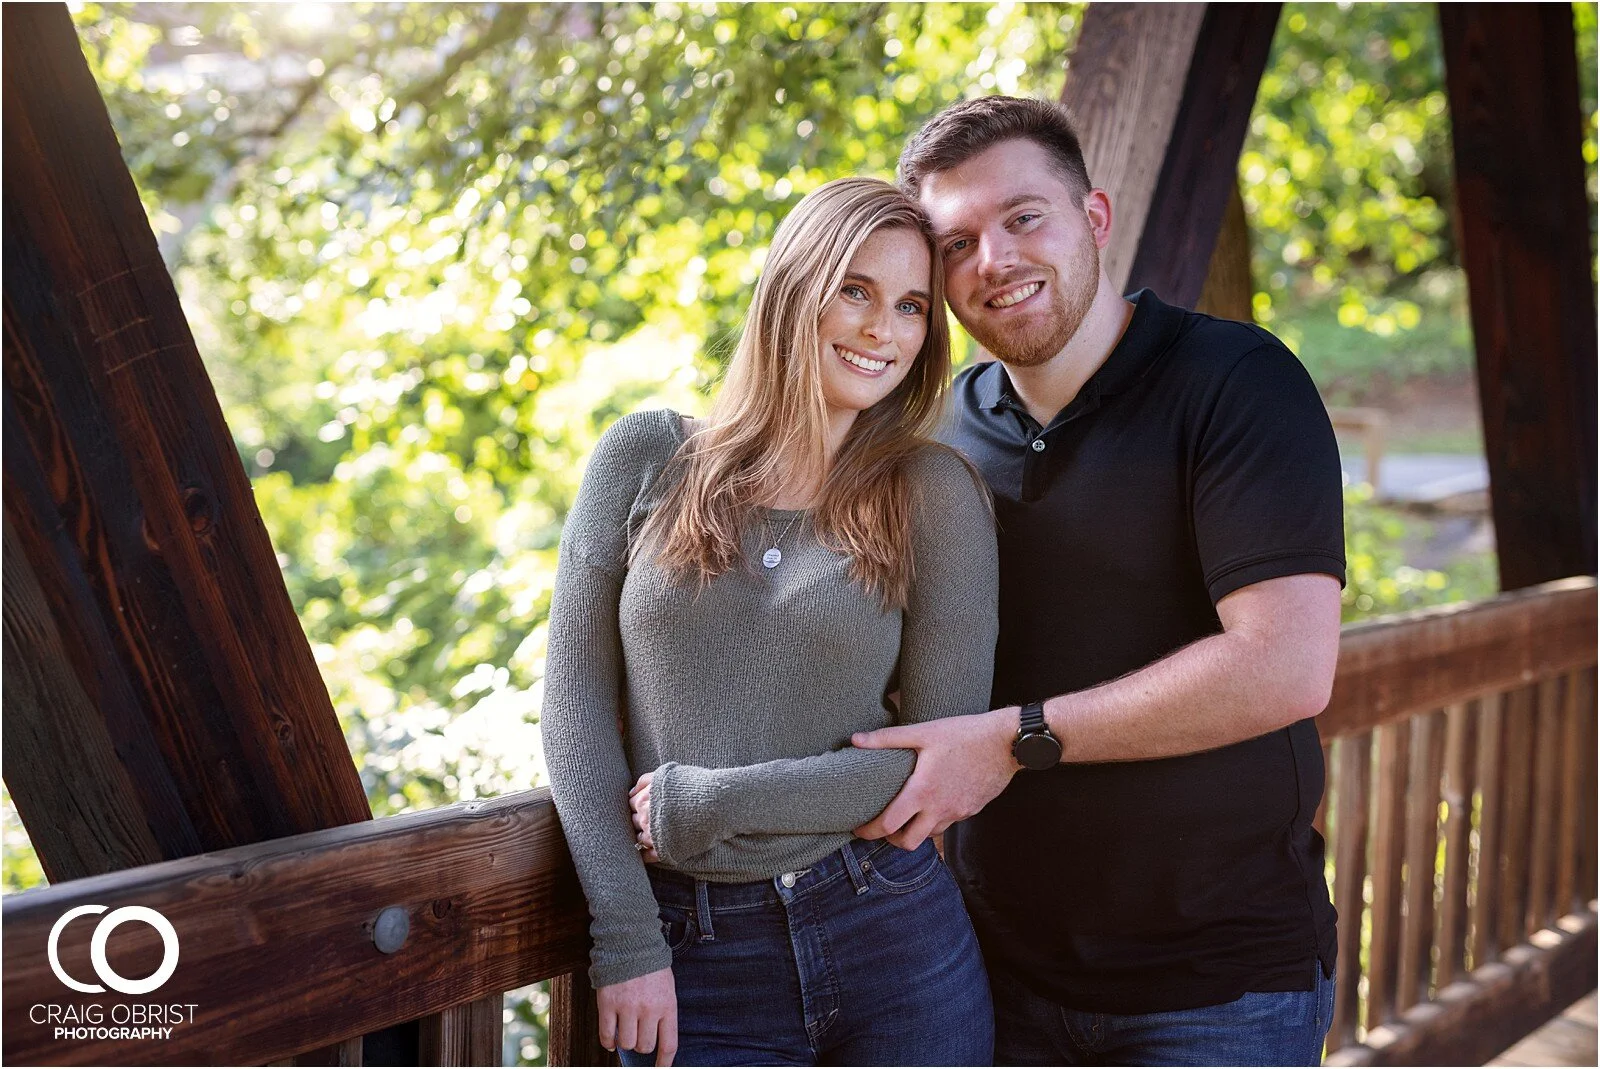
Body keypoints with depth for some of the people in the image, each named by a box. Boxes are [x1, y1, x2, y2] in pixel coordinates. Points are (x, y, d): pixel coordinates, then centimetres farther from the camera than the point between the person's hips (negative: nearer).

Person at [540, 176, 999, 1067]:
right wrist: (626, 944, -5)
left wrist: (703, 804, -11)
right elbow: (578, 709, 0)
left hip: (891, 940, 0)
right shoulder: (644, 459, 0)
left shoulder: (936, 494, -3)